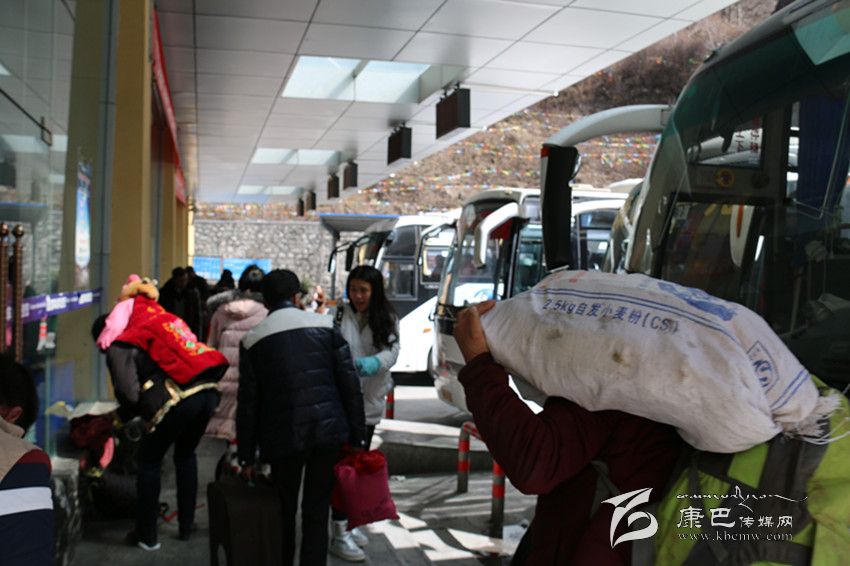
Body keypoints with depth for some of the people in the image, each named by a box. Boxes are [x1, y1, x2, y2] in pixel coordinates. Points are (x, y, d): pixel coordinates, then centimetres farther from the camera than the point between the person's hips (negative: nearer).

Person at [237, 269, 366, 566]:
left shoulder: (253, 339, 2)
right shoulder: (325, 325, 3)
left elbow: (248, 403, 2)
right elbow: (350, 384, 0)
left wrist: (246, 455, 10)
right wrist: (357, 437, 5)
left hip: (284, 436, 0)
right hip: (328, 431, 0)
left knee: (284, 511, 19)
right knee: (317, 512, 10)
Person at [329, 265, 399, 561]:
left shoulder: (387, 319, 4)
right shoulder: (338, 314, -6)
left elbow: (393, 350, -10)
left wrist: (374, 362, -31)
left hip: (371, 401, 5)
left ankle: (350, 521, 33)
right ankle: (340, 533, 5)